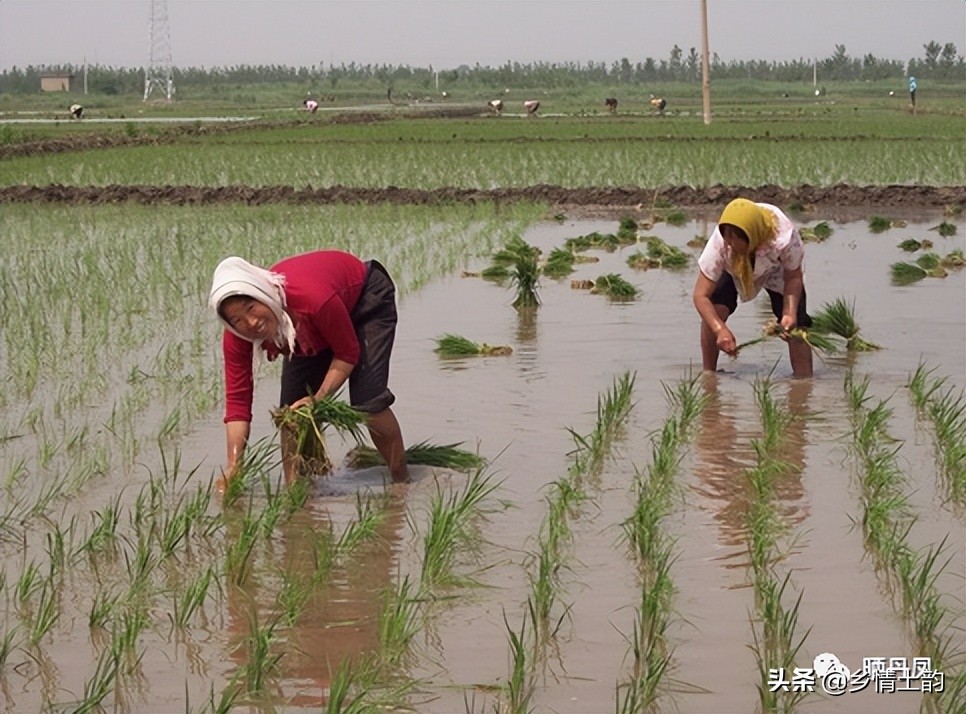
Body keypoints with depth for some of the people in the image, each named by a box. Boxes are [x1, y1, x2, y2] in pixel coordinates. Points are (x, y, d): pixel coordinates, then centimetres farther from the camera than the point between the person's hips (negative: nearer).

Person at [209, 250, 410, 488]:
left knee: (367, 401, -18)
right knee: (292, 409, -8)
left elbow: (348, 354, -27)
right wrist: (233, 467, -31)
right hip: (310, 330, 5)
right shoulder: (236, 337, -29)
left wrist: (319, 399, -32)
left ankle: (403, 483, 0)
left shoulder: (313, 299, -45)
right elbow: (237, 400, -24)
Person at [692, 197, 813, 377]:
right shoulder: (719, 243, -41)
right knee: (715, 311, -22)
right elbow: (701, 295, -38)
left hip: (777, 269, 0)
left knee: (794, 324, -15)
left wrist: (789, 314, -40)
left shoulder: (784, 238, -42)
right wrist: (720, 330, -53)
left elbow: (793, 278, -23)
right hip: (733, 268, 0)